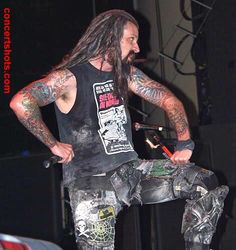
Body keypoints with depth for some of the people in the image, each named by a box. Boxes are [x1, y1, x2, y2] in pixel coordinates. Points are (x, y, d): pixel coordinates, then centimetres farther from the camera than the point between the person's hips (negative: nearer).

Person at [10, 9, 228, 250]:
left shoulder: (126, 73, 11)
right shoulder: (69, 77, -9)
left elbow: (168, 99, 14)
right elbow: (21, 102, -21)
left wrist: (184, 144, 4)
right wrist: (53, 144, -16)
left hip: (131, 168, 6)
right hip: (89, 180, -6)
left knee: (206, 183, -5)